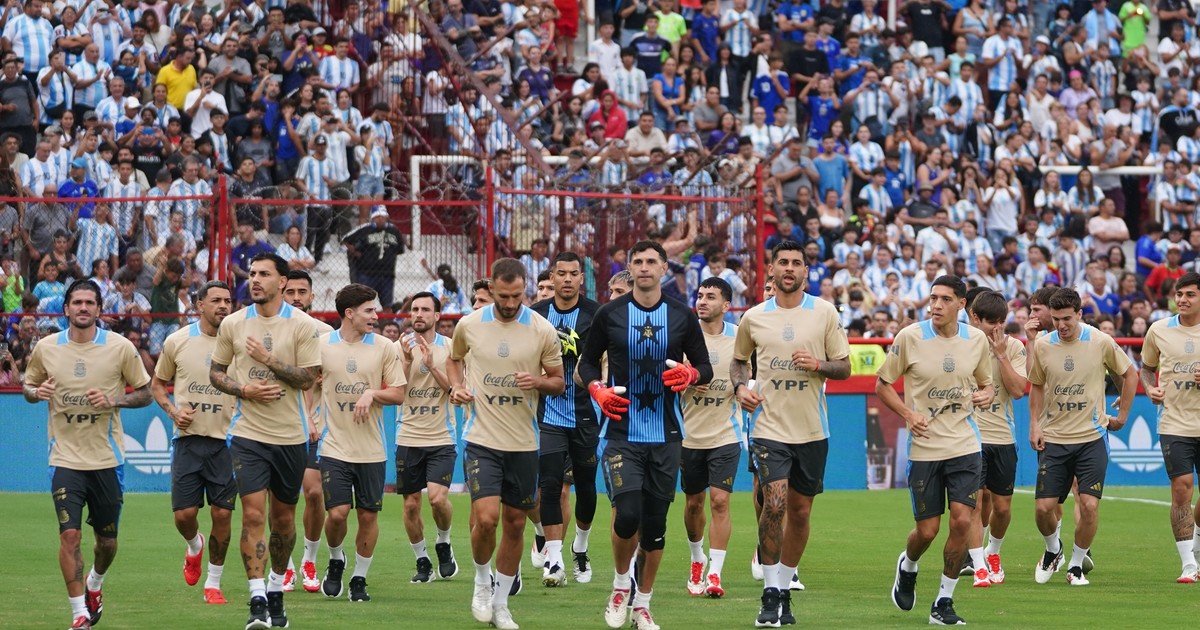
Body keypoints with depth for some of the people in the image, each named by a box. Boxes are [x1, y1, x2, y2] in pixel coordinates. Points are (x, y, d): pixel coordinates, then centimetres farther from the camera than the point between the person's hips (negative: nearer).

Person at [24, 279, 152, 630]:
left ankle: (95, 585, 42)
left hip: (107, 459, 0)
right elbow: (28, 385, 15)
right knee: (69, 535, -13)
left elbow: (145, 393, 4)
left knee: (107, 540, 9)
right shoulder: (46, 349, 1)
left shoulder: (120, 348, -3)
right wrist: (36, 392, -9)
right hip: (65, 459, 0)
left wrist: (114, 399, -15)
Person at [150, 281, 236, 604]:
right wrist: (173, 411, -4)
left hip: (226, 441, 0)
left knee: (222, 513, -3)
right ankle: (194, 547, 31)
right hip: (188, 436, 0)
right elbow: (157, 384, 14)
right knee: (184, 513, -4)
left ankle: (213, 583, 12)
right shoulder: (177, 341, 2)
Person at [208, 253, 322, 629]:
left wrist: (269, 359, -17)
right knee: (253, 514, -12)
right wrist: (244, 390, -7)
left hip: (291, 437, 0)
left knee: (283, 518, 10)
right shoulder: (233, 324, 3)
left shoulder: (302, 324, -3)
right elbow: (216, 372, 11)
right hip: (248, 434, 0)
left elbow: (308, 378, -8)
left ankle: (276, 590, 29)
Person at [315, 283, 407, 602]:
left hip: (371, 450, 1)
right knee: (337, 512, -10)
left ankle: (359, 577, 18)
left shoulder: (384, 347, 1)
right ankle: (335, 561, 19)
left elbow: (399, 394, 4)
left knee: (368, 515, 3)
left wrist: (372, 393, -14)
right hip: (334, 446, -1)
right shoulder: (322, 344, 0)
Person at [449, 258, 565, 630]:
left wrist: (539, 382, -16)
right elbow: (454, 358, 20)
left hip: (523, 444, 1)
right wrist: (456, 386, 0)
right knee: (486, 518, -16)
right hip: (481, 440, -1)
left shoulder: (542, 330, -3)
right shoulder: (469, 325, -1)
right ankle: (482, 581, 12)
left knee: (515, 524, 7)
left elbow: (559, 382, 6)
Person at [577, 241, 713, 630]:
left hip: (665, 435, 2)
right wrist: (598, 390, -9)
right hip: (622, 433, -2)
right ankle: (621, 582, 11)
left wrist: (691, 374, -13)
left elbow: (705, 370, 10)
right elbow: (587, 362, 11)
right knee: (627, 514, -16)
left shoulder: (682, 317, 4)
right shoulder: (609, 315, 1)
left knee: (655, 523, 3)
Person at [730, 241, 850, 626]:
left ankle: (784, 588, 23)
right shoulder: (754, 318, 5)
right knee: (775, 503, -17)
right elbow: (738, 360, 20)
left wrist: (817, 365, -16)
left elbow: (844, 367, 5)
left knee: (800, 512, 7)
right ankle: (770, 594, -10)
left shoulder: (824, 313, 2)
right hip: (770, 427, -1)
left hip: (812, 431, 1)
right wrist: (741, 387, 0)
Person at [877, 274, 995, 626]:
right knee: (927, 531, 0)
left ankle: (944, 601, 4)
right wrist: (908, 414, -12)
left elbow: (986, 383, 18)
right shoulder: (910, 338, -6)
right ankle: (908, 566, 36)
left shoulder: (976, 340, 2)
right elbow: (882, 385, 3)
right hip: (924, 448, -2)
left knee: (962, 521, -10)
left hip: (964, 447, 2)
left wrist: (986, 395, -6)